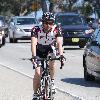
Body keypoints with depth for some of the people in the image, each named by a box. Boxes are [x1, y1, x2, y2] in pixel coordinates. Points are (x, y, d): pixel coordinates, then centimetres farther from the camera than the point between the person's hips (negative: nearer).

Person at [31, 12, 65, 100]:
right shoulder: (36, 30, -27)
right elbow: (33, 44, -35)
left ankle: (52, 81, -12)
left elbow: (59, 43, -31)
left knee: (52, 61, -32)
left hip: (50, 49, 1)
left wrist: (61, 55, -47)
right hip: (39, 51, -1)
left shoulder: (57, 29, -23)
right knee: (38, 73, -14)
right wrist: (34, 56, -50)